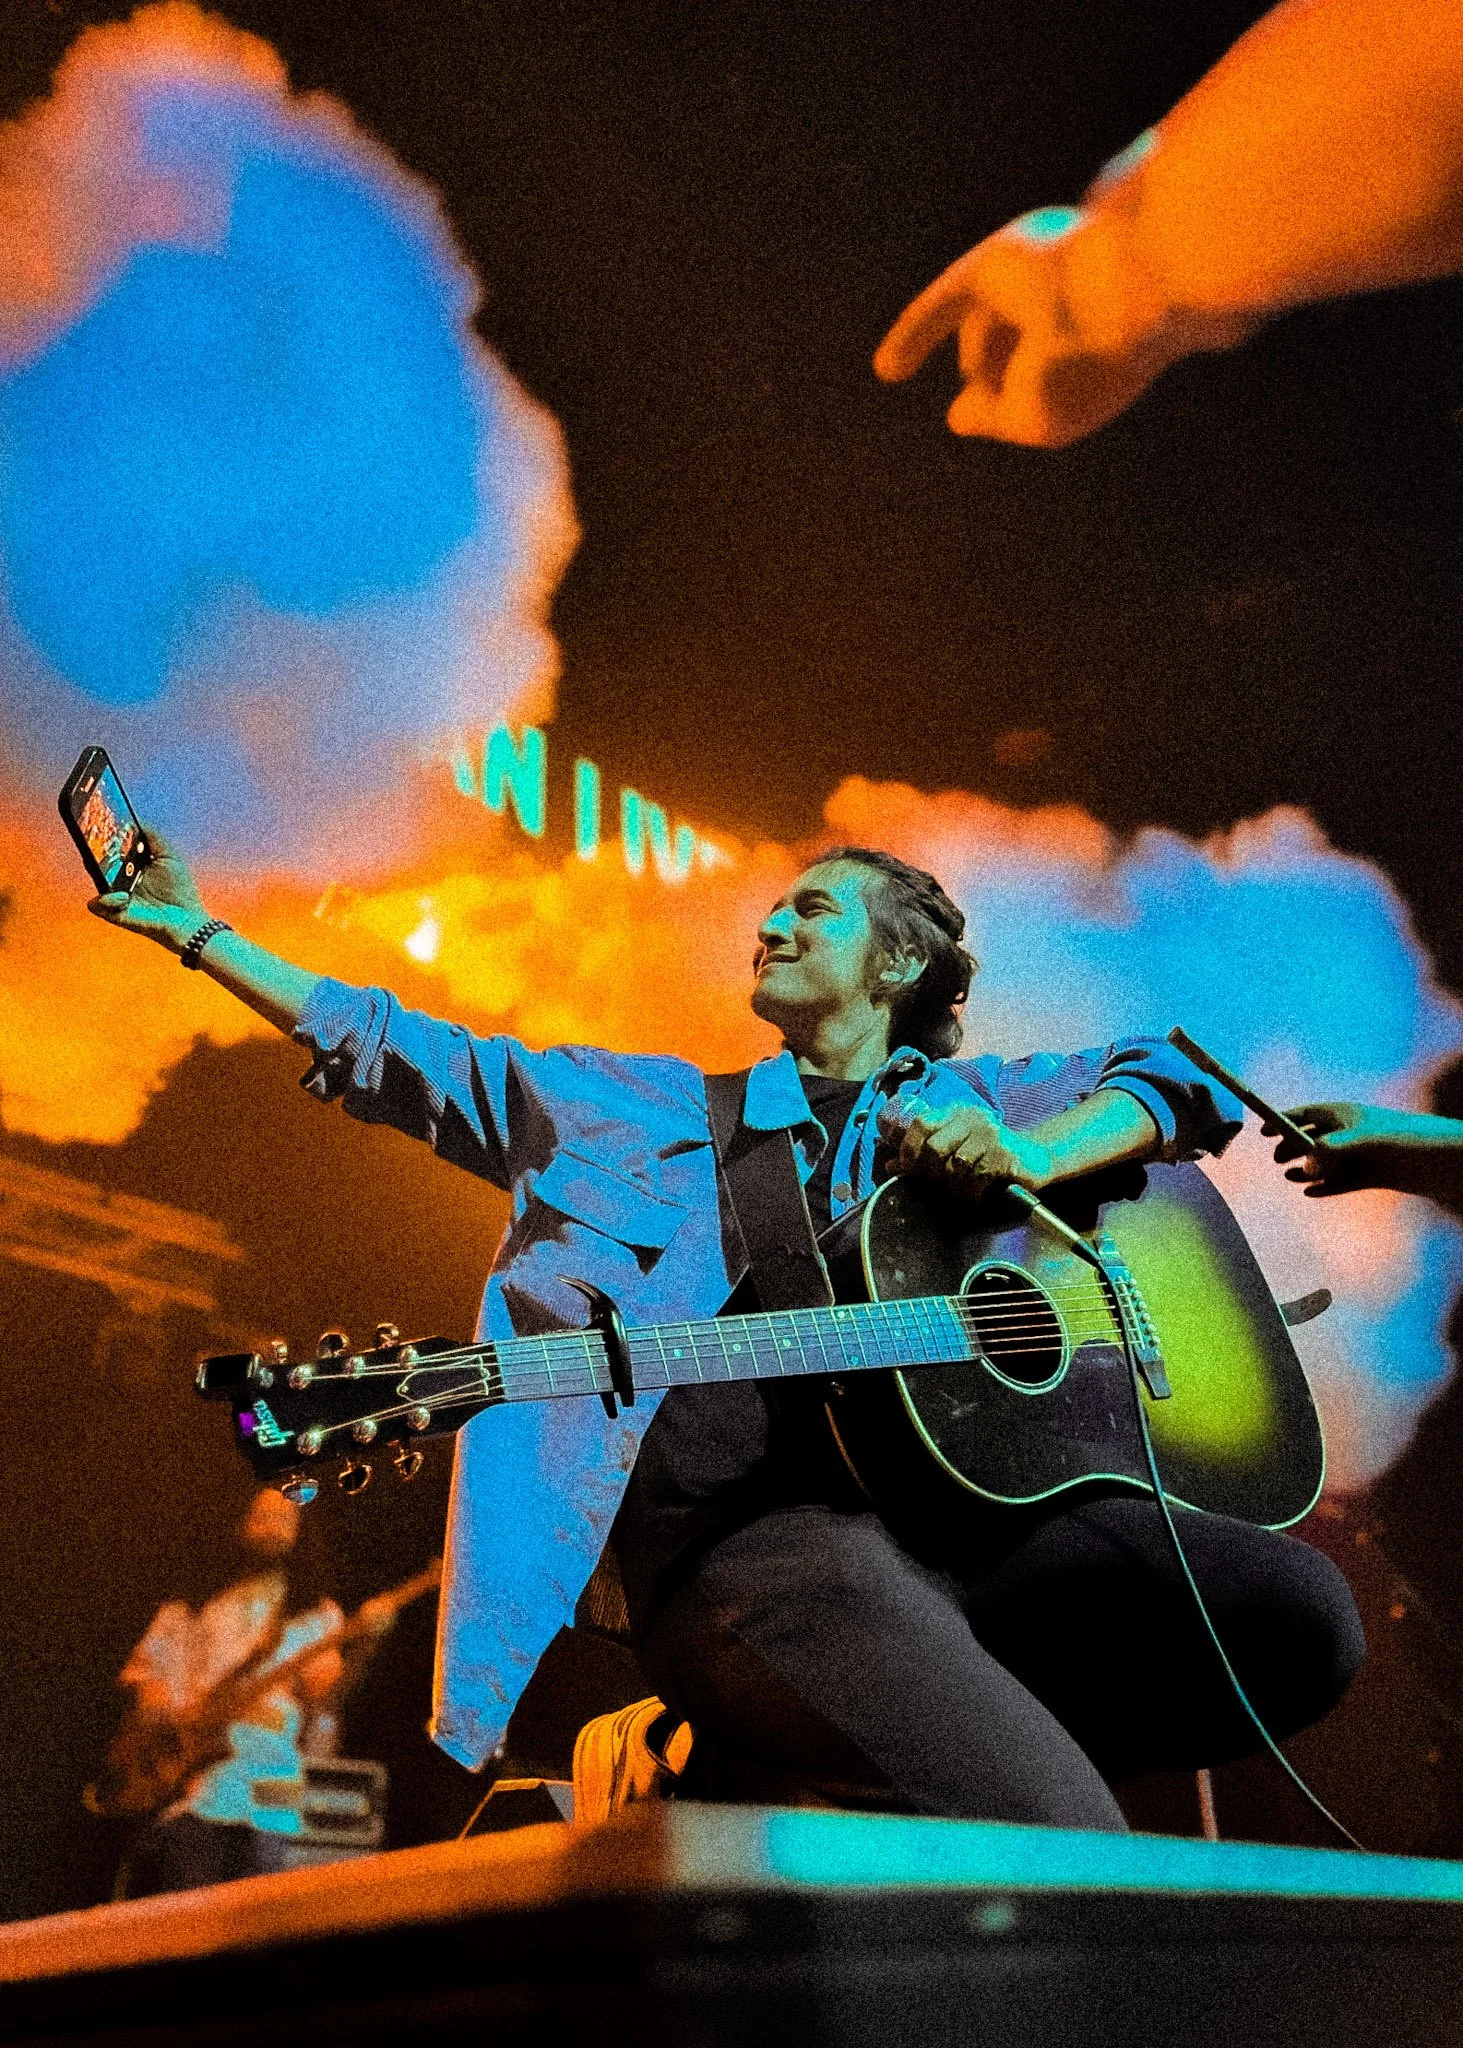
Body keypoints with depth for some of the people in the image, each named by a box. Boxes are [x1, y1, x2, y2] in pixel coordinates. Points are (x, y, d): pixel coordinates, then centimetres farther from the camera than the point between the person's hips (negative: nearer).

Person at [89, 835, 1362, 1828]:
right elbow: (400, 1054, 22)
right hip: (756, 1521, -5)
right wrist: (194, 928, 21)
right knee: (1066, 1861, -32)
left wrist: (1025, 1158, -1)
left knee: (1301, 1615, -23)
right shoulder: (650, 1105, 22)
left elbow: (1184, 1077, 19)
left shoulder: (969, 1099, 24)